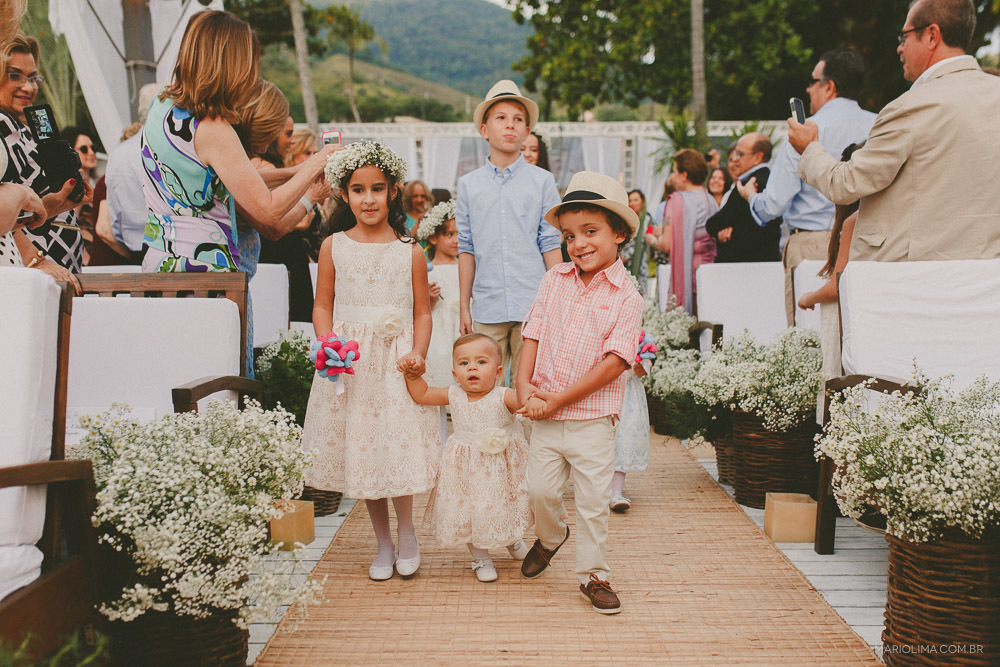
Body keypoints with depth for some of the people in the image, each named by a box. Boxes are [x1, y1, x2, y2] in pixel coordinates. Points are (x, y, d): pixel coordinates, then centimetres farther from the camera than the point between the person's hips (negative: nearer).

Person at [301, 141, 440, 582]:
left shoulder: (410, 252, 1)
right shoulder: (333, 247, 4)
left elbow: (422, 313, 4)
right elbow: (322, 306, 6)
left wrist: (418, 353, -12)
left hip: (395, 363, -1)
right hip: (349, 363, 2)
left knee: (398, 448, -5)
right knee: (360, 452, 7)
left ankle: (406, 532, 22)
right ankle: (383, 544, 25)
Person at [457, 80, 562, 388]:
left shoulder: (542, 181, 5)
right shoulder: (468, 184, 7)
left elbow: (550, 244, 4)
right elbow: (466, 249, 8)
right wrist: (464, 306, 7)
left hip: (534, 307, -1)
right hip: (487, 308, 1)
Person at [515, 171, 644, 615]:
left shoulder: (626, 297, -10)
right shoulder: (554, 281, 4)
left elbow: (614, 363, -16)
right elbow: (533, 334, 5)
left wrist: (556, 400, -17)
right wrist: (524, 387, -9)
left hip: (592, 417, -3)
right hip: (544, 414, 3)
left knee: (593, 500, 5)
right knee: (540, 490, 9)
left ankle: (593, 574, 23)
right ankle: (551, 536, 41)